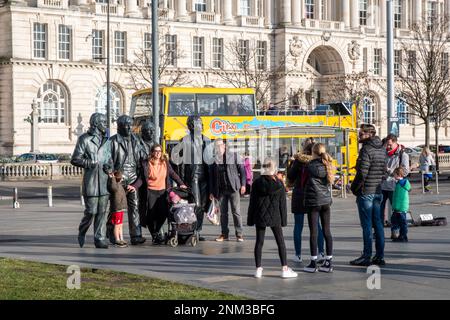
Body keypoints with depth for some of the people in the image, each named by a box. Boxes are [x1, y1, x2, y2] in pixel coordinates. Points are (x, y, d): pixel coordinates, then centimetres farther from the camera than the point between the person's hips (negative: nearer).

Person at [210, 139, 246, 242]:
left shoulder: (234, 156, 2)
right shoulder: (214, 159, 7)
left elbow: (242, 171, 3)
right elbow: (211, 176, 11)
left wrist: (243, 184, -5)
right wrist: (212, 191, 9)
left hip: (233, 188, -2)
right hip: (221, 190, 3)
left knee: (236, 211, -3)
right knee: (223, 212, 6)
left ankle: (239, 234, 1)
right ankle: (224, 234, 13)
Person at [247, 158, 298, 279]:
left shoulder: (257, 183, -5)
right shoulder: (279, 184, -4)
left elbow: (252, 202, -2)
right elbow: (282, 204, -1)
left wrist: (250, 219, 5)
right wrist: (283, 220, 6)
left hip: (260, 217, 0)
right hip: (274, 217, 0)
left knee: (259, 242, 7)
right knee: (280, 242, 6)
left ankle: (258, 269, 6)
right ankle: (285, 269, 4)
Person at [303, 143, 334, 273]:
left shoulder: (312, 165, -11)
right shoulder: (328, 165, 5)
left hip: (313, 201, -5)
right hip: (326, 201, 5)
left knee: (313, 232, 0)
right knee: (327, 231, 8)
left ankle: (313, 263, 2)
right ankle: (329, 262, 9)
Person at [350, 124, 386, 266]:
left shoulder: (366, 150, -16)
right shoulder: (381, 149, 11)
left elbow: (362, 173, -19)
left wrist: (354, 187, -5)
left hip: (366, 192, -8)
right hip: (378, 191, 8)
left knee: (366, 225, -4)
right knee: (377, 224, 10)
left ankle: (366, 257, -2)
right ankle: (380, 256, 12)